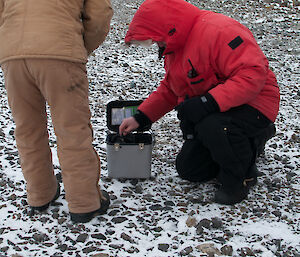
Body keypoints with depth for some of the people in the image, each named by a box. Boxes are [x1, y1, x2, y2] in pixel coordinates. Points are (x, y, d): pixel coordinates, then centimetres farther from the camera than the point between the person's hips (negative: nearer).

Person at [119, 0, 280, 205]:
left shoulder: (218, 30, -25)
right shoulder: (175, 48, 7)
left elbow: (252, 74, -33)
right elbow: (168, 90, 17)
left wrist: (208, 102, -39)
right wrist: (140, 118, 7)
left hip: (253, 104, -9)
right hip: (211, 111, 10)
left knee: (211, 126, -39)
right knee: (189, 170, 7)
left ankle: (240, 176, -10)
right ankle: (248, 145, 23)